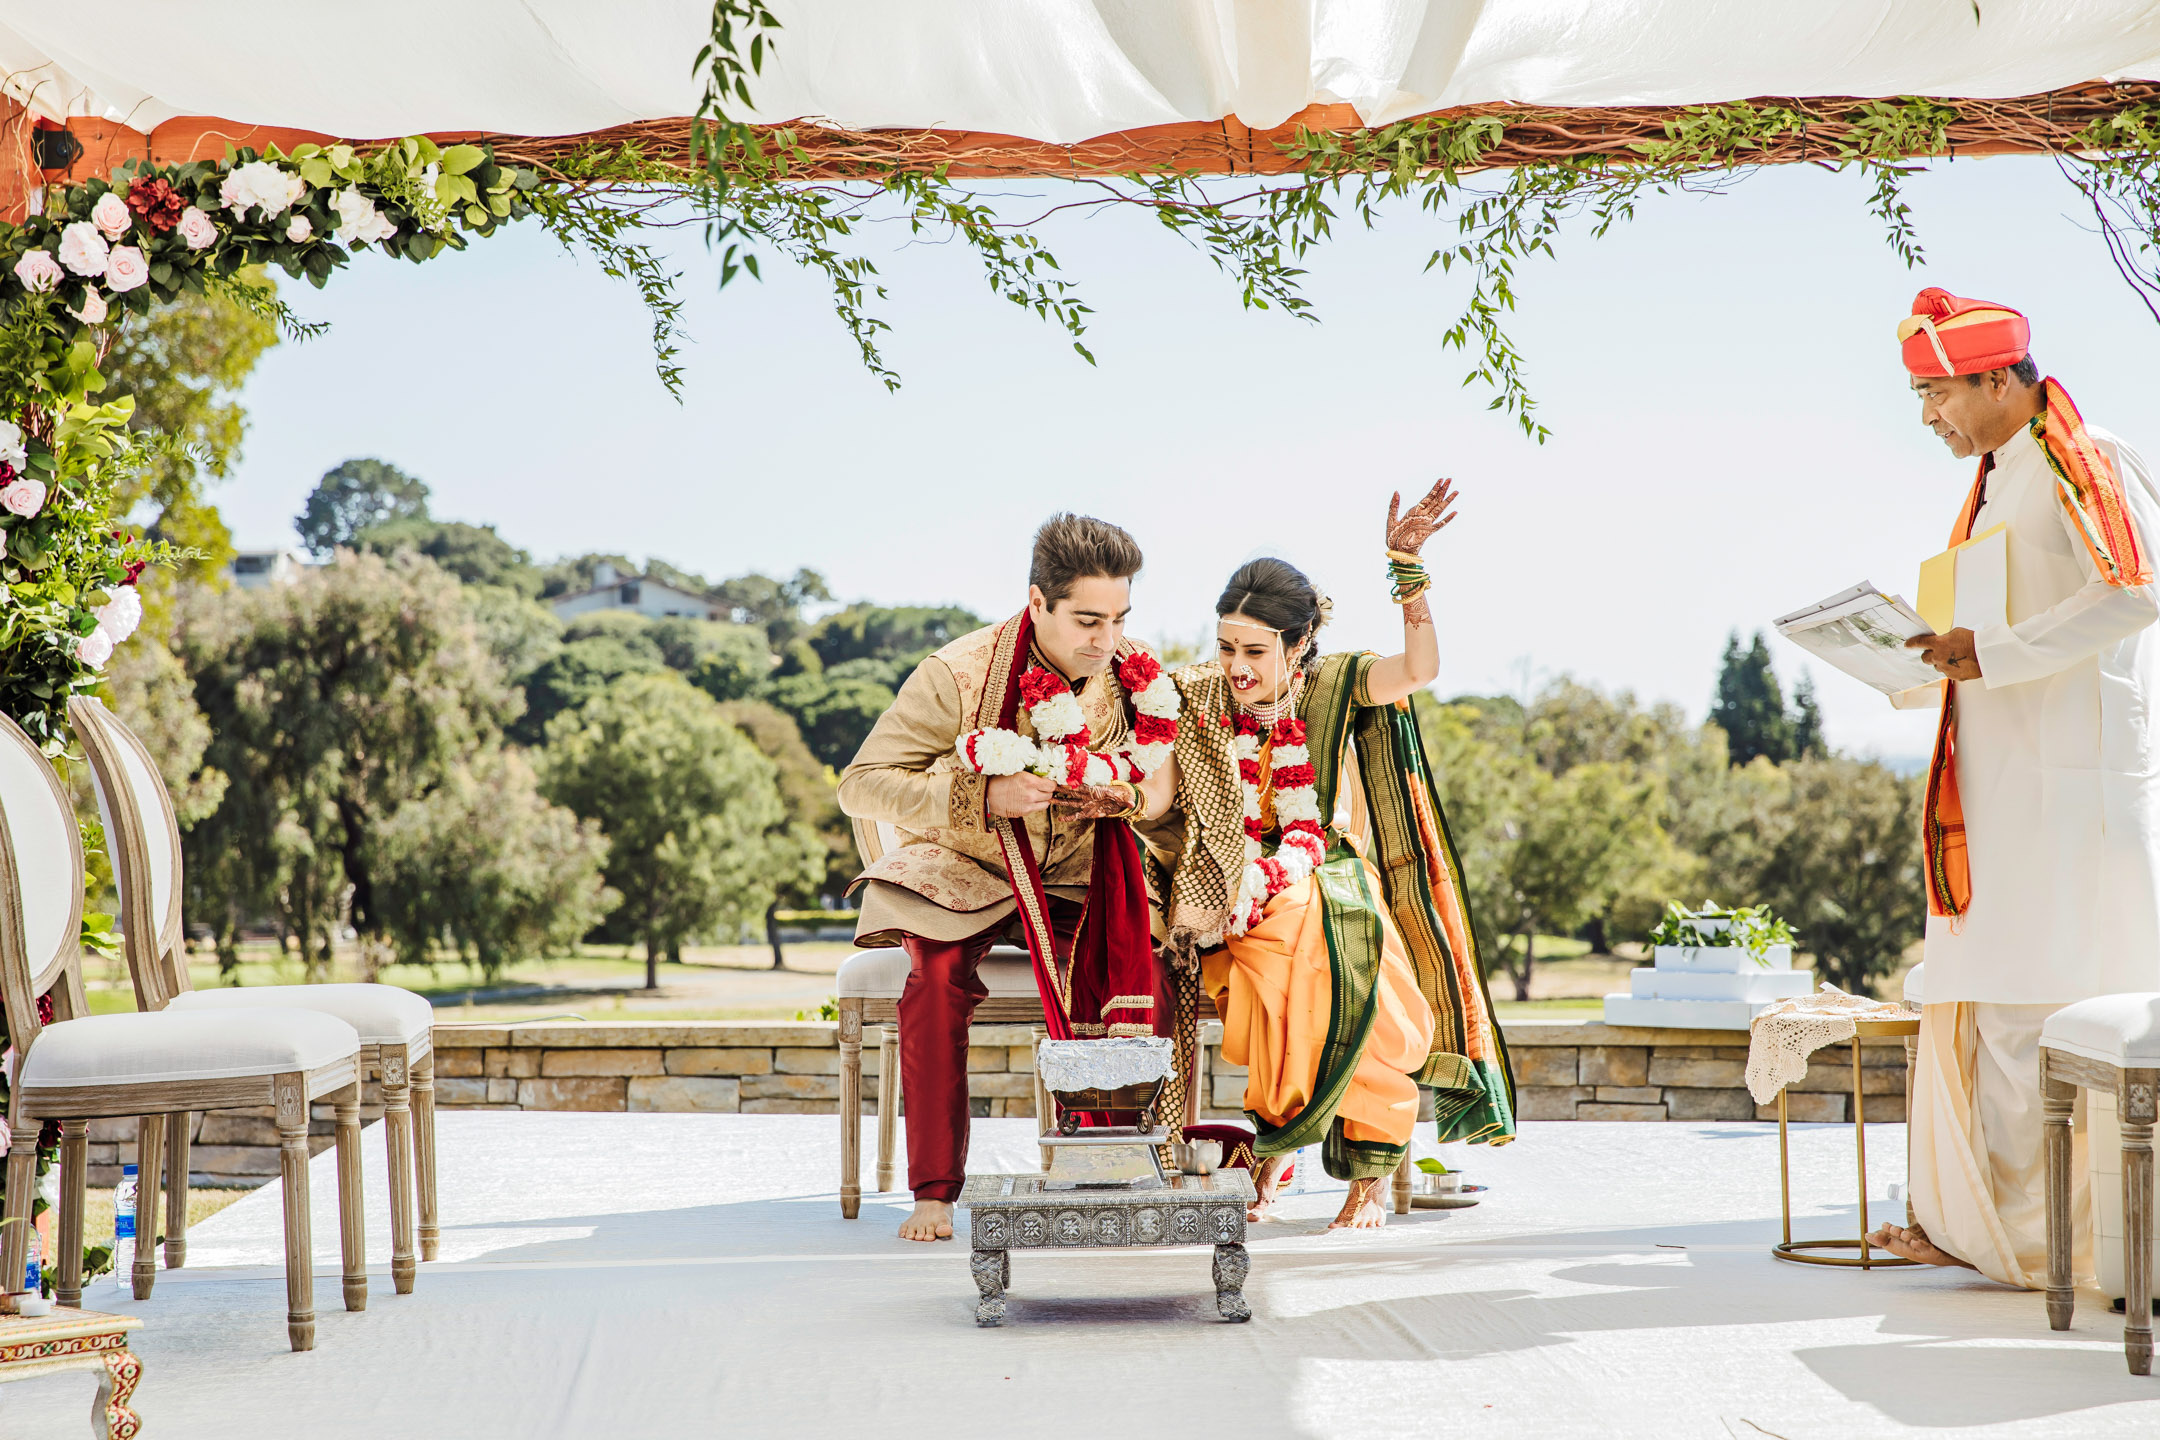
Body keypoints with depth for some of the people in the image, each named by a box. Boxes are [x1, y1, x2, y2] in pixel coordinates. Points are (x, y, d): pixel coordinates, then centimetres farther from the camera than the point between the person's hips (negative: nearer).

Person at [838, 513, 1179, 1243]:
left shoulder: (1135, 674, -6)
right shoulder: (958, 674, -18)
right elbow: (862, 784, -17)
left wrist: (1127, 797, -16)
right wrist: (983, 798, -30)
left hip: (1075, 879, 3)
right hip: (961, 874, -2)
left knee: (1139, 978, -26)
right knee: (936, 975, -32)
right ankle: (934, 1189, -20)